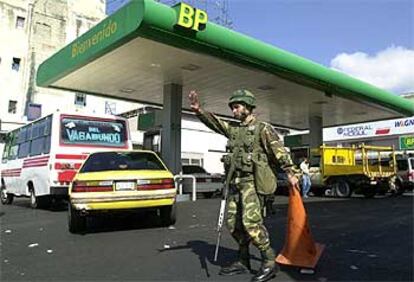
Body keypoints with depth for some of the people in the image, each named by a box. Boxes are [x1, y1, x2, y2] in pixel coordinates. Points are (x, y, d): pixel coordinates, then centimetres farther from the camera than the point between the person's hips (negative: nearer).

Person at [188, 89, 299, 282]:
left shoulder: (262, 129, -1)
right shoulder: (233, 130, 18)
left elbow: (279, 150, -8)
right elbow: (213, 122, 11)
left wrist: (290, 173, -16)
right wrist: (198, 110, -5)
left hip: (252, 181, -7)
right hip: (235, 182, 7)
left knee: (251, 221, -17)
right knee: (233, 222, 9)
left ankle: (269, 262, -4)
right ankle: (243, 262, 22)